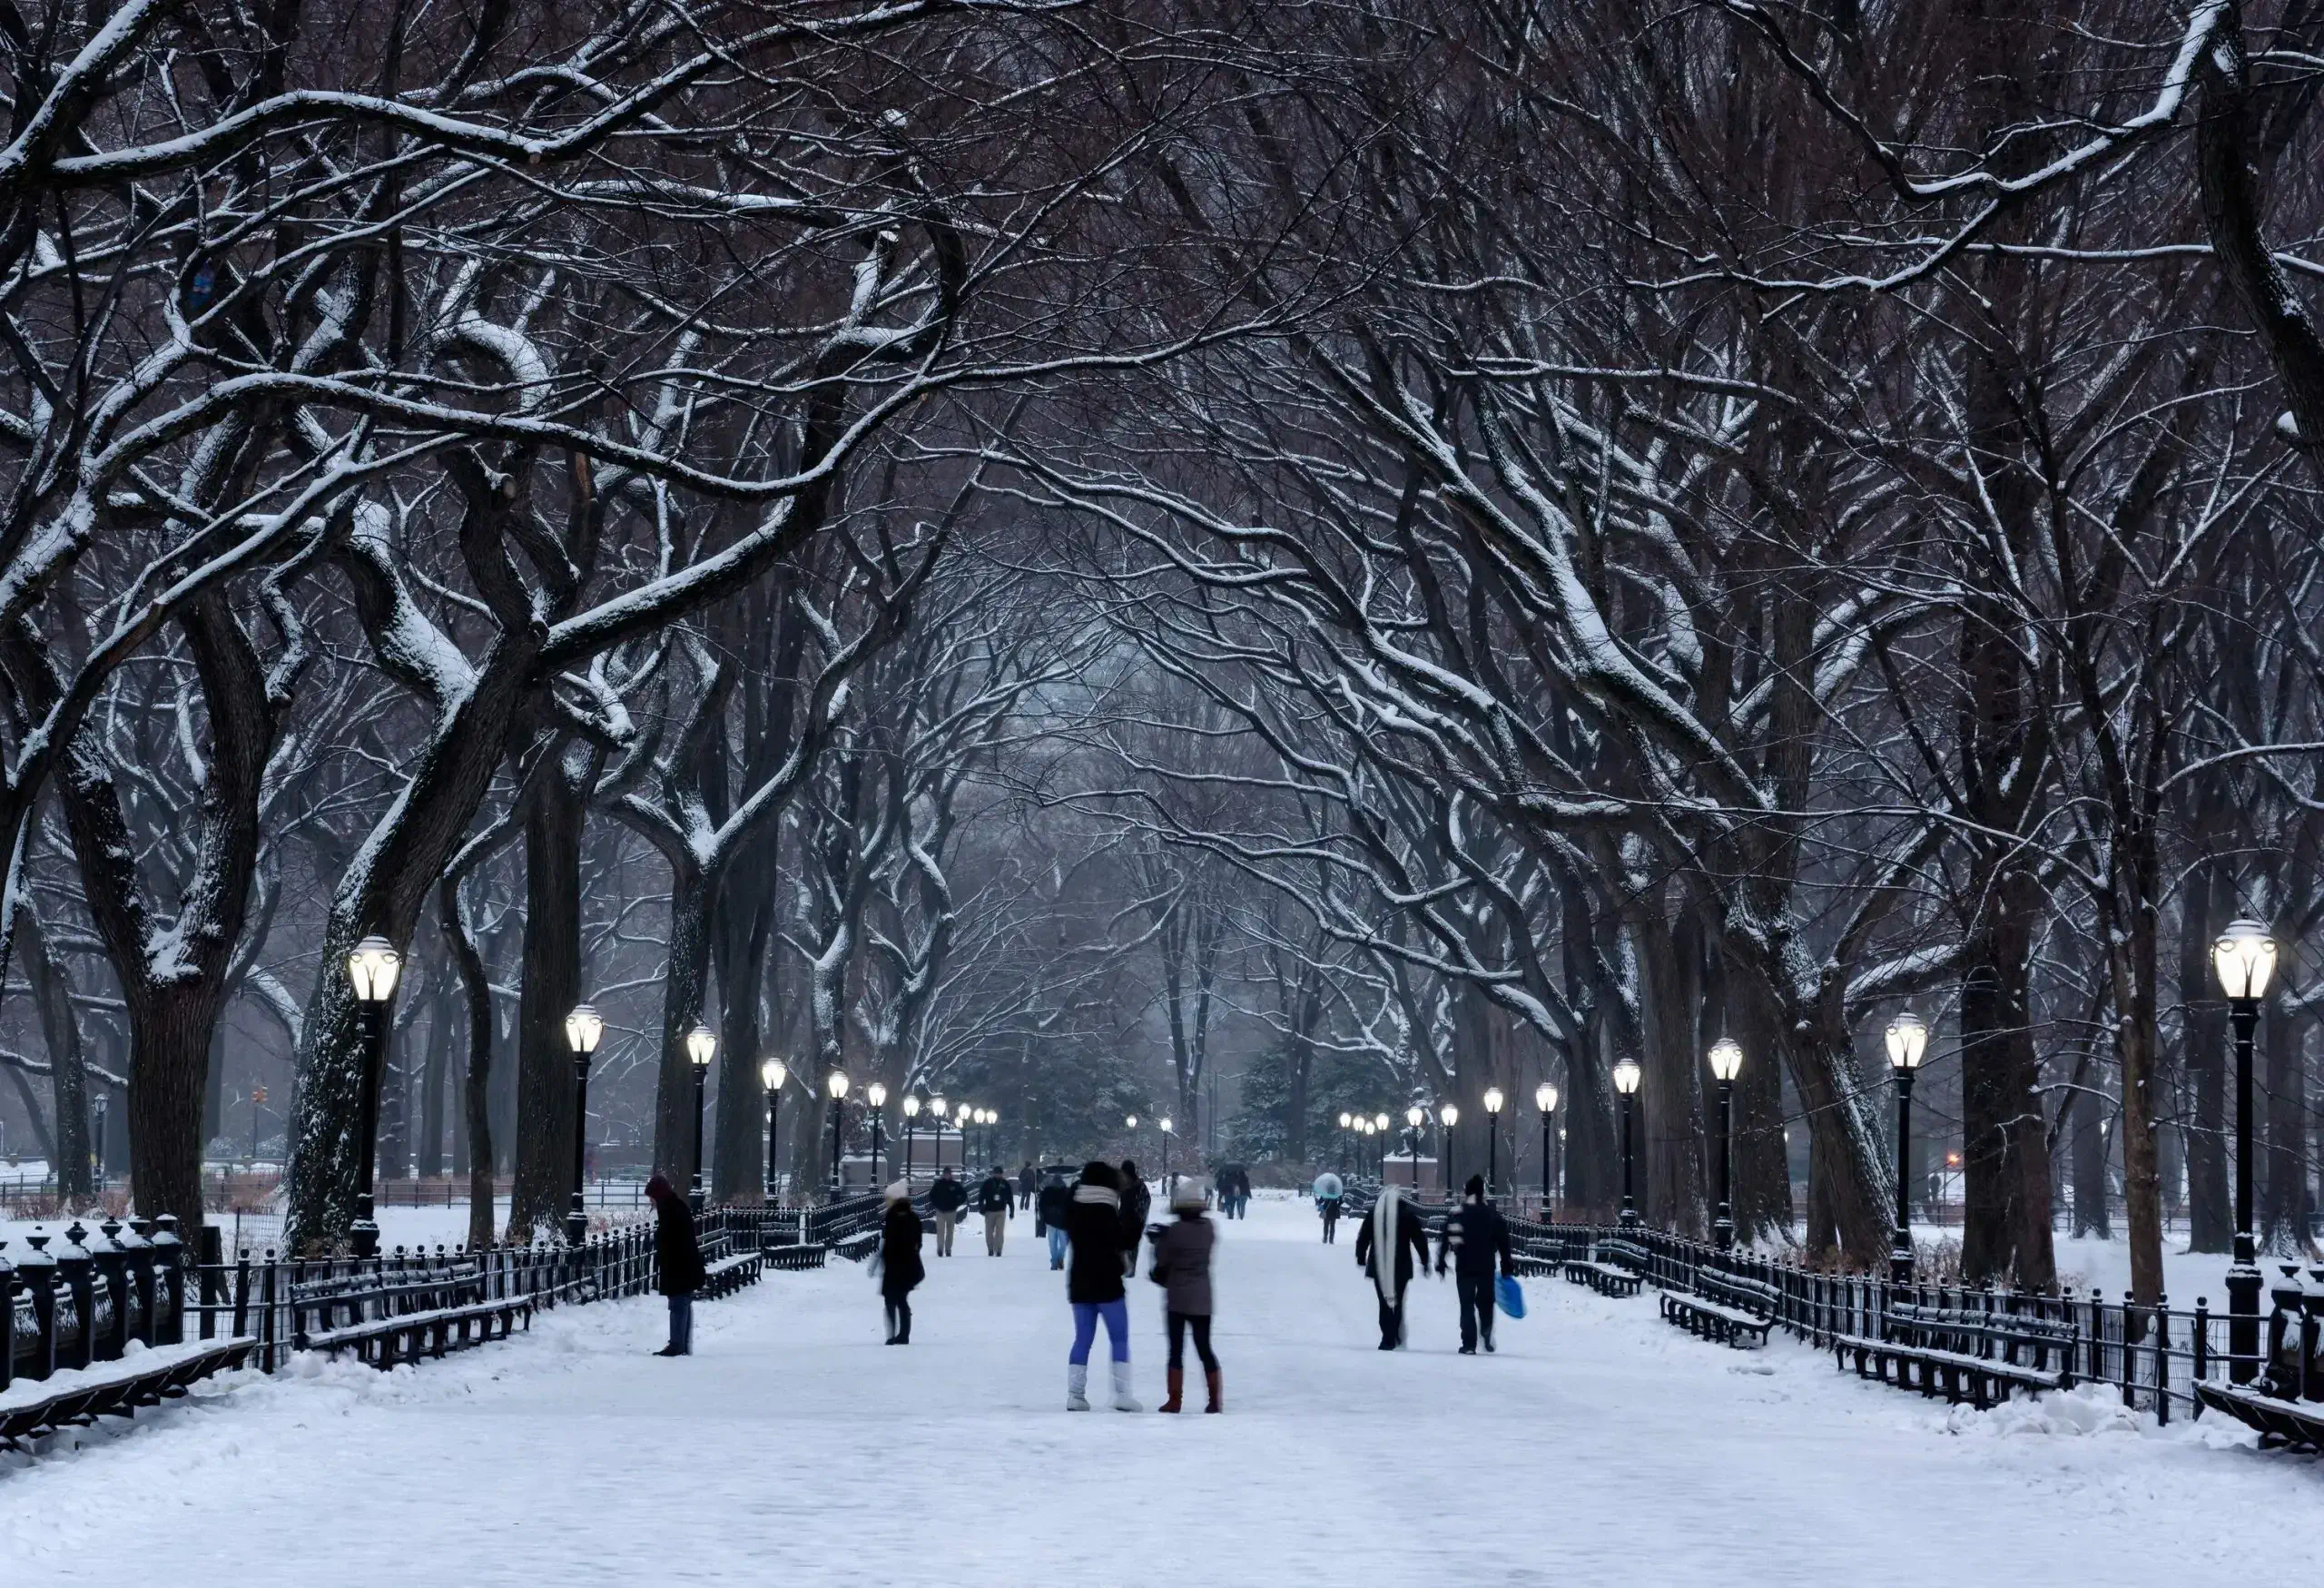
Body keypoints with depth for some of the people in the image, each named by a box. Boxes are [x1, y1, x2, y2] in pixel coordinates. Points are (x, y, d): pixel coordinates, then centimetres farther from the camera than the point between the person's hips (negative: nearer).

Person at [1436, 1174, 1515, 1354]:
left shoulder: (1457, 1214, -1)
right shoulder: (1493, 1214, 2)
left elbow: (1444, 1240, -2)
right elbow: (1503, 1242, 1)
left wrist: (1440, 1263, 6)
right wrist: (1506, 1266, 6)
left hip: (1464, 1267, -1)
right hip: (1487, 1267, 1)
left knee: (1467, 1305, 4)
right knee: (1485, 1302, 18)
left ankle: (1469, 1345, -3)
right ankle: (1486, 1333, -5)